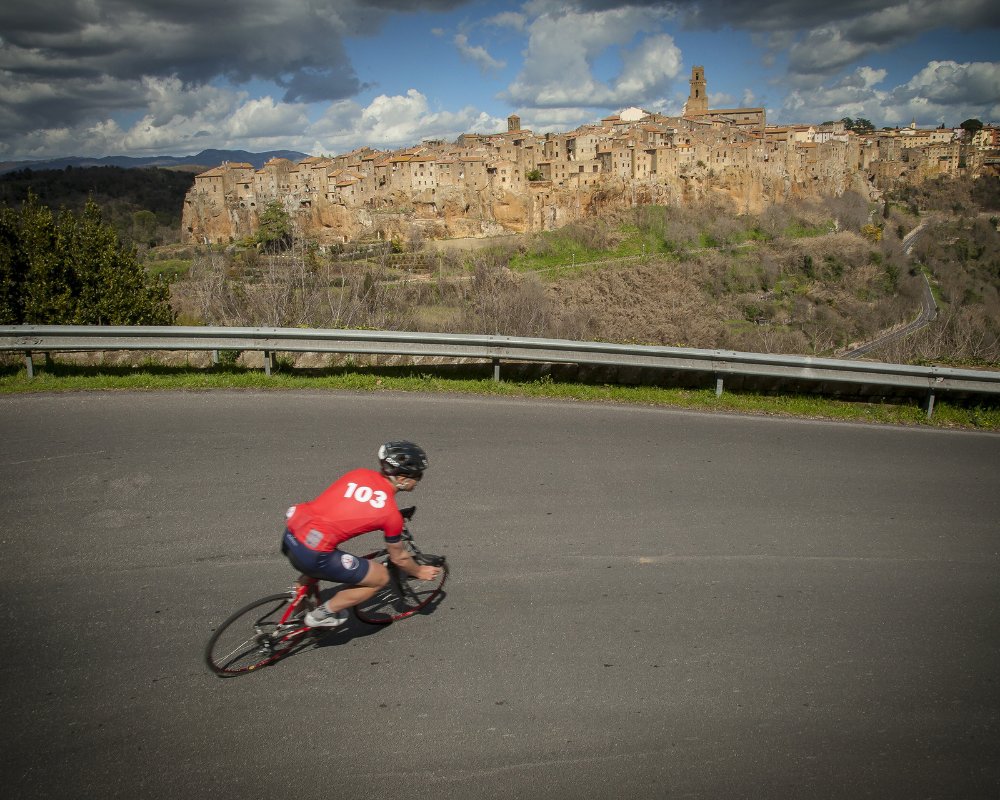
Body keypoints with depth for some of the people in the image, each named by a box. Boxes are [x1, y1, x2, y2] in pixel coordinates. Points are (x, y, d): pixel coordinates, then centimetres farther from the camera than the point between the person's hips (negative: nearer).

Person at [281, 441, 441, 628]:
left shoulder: (359, 474, 10)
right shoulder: (391, 513, -4)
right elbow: (399, 558, 12)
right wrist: (419, 572, 32)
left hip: (290, 533, 7)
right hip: (313, 555, -7)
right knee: (381, 577, 9)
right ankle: (322, 615, 14)